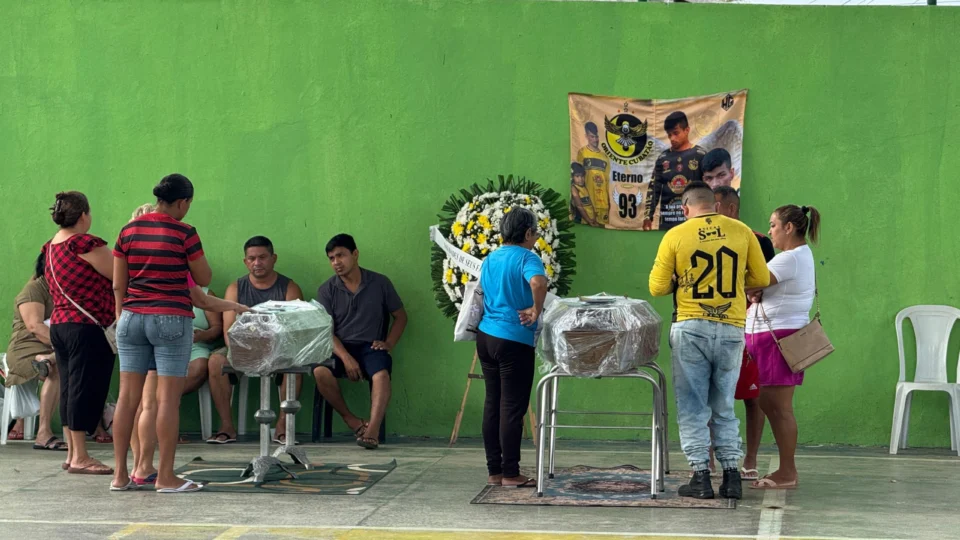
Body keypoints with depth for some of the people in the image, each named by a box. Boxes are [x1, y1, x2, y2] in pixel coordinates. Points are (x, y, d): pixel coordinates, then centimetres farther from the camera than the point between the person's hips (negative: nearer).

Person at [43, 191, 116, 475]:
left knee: (69, 388, 12)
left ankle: (72, 453, 17)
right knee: (86, 388, -5)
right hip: (88, 329, -9)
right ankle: (80, 458, -4)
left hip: (58, 325, 9)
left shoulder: (51, 247, 13)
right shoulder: (86, 243, -15)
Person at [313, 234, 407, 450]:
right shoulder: (327, 290, 4)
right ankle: (351, 420, -13)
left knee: (381, 374, -34)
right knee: (320, 372, -31)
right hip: (339, 347, 1)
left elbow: (400, 316, 13)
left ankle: (372, 431, -45)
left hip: (370, 347, -1)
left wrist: (389, 343, -4)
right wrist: (346, 358, -18)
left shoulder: (380, 283, 5)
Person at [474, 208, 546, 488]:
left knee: (492, 404, 11)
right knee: (512, 407, -2)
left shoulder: (490, 259, 15)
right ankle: (510, 474, 1)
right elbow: (538, 282, -30)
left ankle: (494, 471, 14)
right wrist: (536, 311, -17)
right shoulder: (526, 258, -10)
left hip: (486, 336, 8)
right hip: (514, 339, -8)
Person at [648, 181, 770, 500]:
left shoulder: (675, 236, -3)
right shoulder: (741, 232, 2)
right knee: (724, 407, 14)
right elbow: (761, 279, 9)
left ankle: (701, 476, 2)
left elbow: (657, 287, -2)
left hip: (691, 328, -2)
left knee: (692, 406, 5)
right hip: (731, 329, 2)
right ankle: (732, 475, 9)